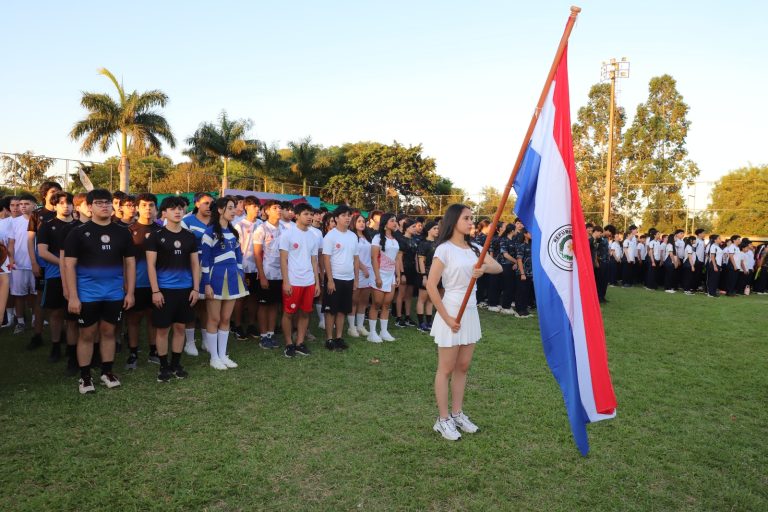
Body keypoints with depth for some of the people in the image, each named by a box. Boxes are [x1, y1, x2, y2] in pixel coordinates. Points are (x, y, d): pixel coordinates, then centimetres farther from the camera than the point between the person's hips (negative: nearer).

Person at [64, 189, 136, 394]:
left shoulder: (122, 233, 5)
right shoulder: (78, 232, -4)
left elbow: (130, 263, 8)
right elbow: (69, 265, -6)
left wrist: (130, 292, 3)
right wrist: (72, 296, -11)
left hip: (114, 294, 3)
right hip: (87, 294, -2)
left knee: (108, 331, 12)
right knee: (87, 334, 6)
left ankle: (107, 372, 25)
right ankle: (85, 376, 18)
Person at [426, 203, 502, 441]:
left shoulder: (474, 248, 8)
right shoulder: (444, 249, -12)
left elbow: (498, 267, -2)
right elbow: (431, 286, -16)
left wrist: (484, 267, -26)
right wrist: (447, 318, -16)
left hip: (471, 312, 7)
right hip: (451, 313, -7)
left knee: (463, 367, 14)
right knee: (446, 368, 3)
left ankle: (457, 414, 28)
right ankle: (443, 420, 15)